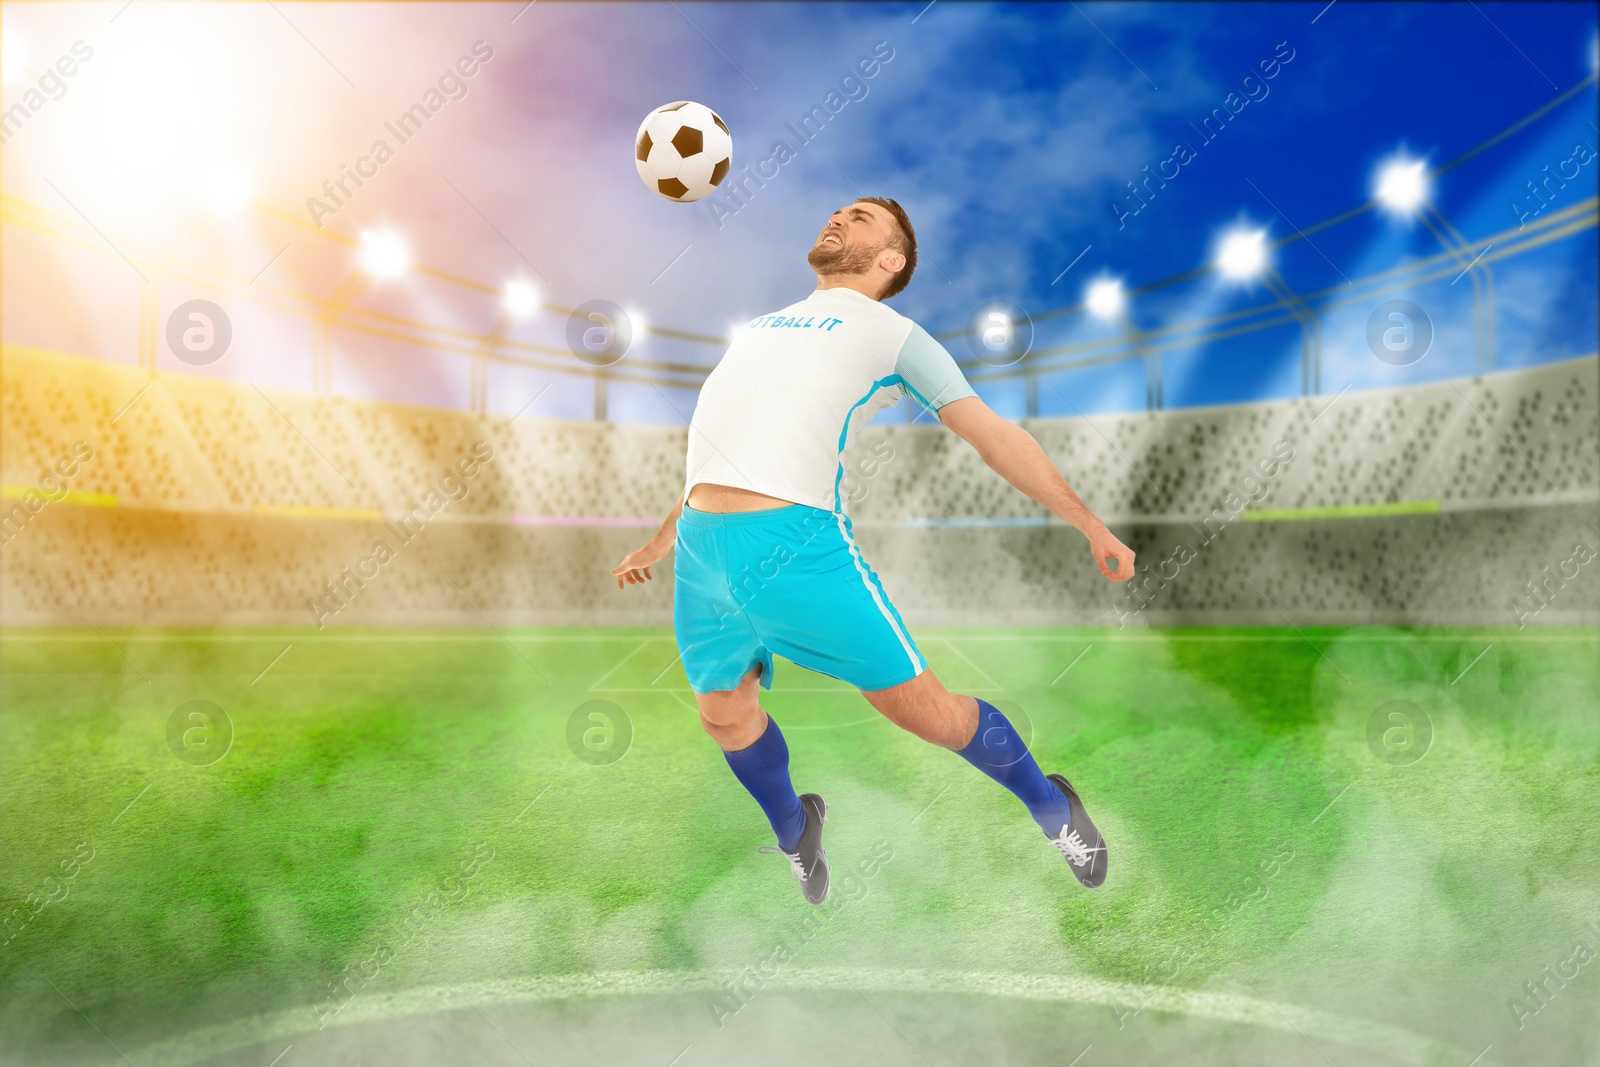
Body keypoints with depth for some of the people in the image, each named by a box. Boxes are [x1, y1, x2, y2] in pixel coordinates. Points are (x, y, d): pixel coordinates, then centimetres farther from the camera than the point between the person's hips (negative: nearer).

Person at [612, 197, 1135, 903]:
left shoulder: (891, 332, 11)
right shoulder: (760, 327, 29)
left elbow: (994, 434, 7)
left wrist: (1091, 526, 3)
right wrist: (661, 541, 37)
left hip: (799, 542, -6)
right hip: (700, 550, 6)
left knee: (923, 710, -4)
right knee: (725, 716, 12)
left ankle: (1052, 808, 23)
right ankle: (794, 833, 42)